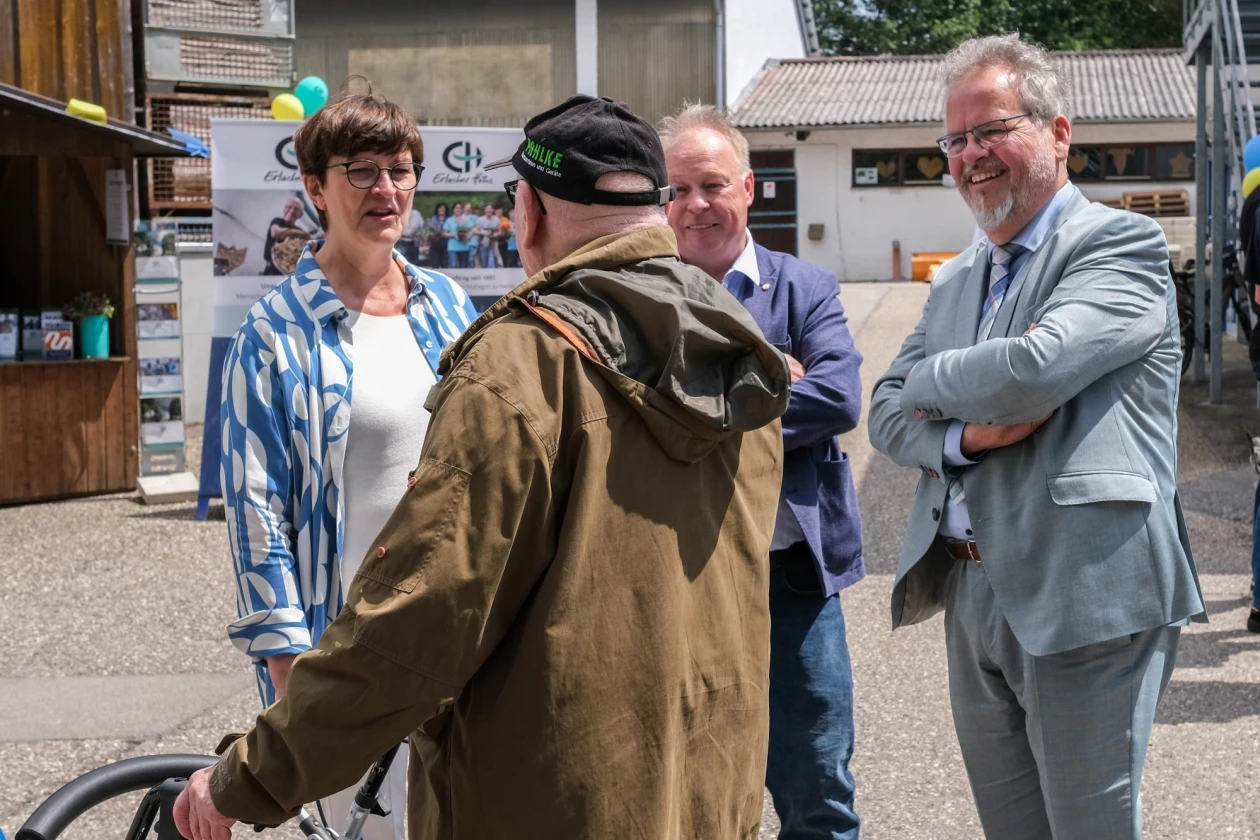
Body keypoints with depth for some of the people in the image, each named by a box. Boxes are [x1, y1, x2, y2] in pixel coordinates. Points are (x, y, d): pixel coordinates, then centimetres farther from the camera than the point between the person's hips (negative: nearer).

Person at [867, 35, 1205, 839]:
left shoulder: (1121, 242, -7)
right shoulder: (956, 279, 17)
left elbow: (1036, 366, -23)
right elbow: (888, 415, 12)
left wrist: (929, 382, -4)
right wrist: (965, 435, -10)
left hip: (1084, 600, -7)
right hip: (974, 600, 7)